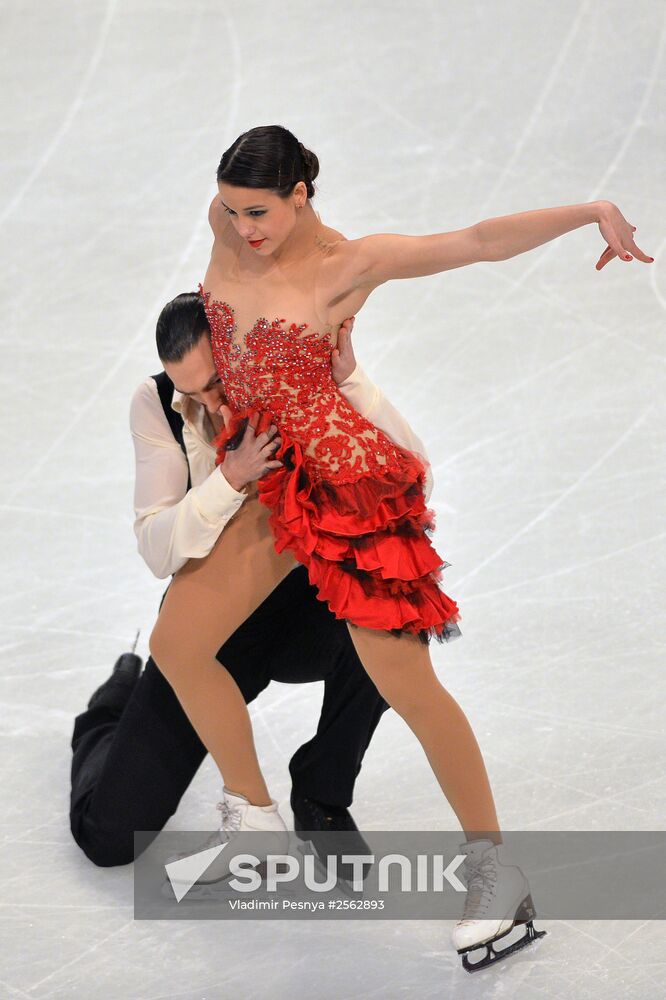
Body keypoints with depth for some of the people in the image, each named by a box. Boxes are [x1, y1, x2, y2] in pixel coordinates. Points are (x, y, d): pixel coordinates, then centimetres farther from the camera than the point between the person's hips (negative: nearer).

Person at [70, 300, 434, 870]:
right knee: (108, 833, -7)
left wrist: (350, 378, -37)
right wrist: (234, 476, -36)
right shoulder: (157, 405, -13)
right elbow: (159, 553, -20)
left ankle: (321, 794, -11)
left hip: (309, 611, 0)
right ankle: (117, 706, 31)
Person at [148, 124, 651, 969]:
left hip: (346, 480, -7)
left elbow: (481, 240, -20)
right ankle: (256, 825, 23)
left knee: (405, 681, -7)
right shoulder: (228, 229, 0)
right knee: (174, 645, 5)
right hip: (262, 479, 7)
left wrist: (592, 211, -25)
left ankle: (494, 868, 7)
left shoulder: (350, 263, -16)